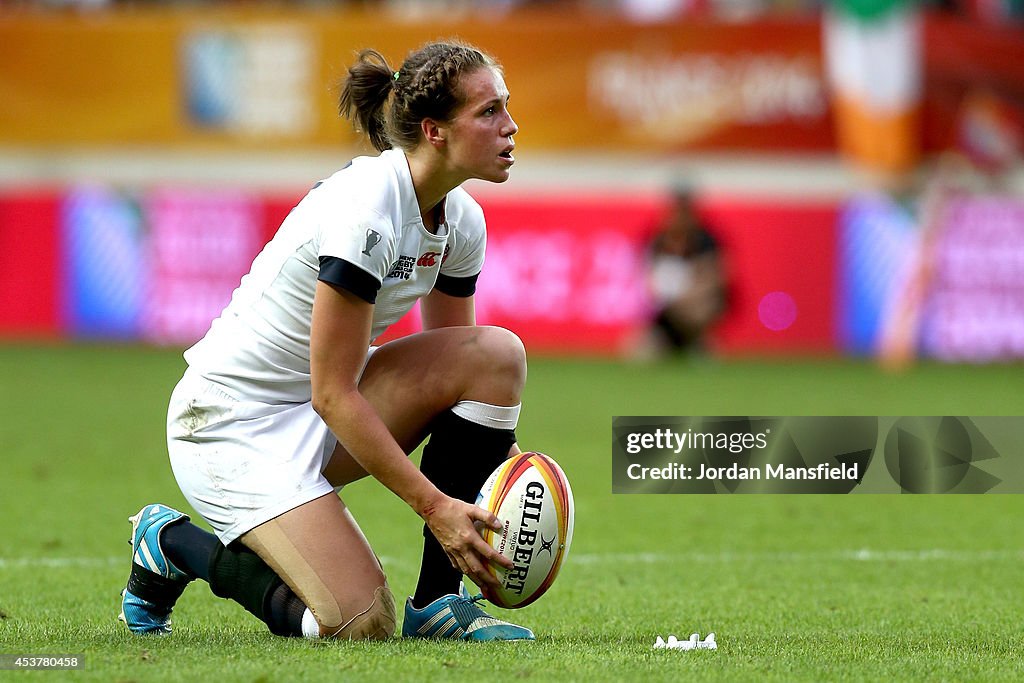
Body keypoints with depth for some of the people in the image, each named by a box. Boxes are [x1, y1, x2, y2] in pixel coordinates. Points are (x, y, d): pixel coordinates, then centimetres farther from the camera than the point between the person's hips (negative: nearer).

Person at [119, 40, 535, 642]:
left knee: (498, 353, -11)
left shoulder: (462, 220, 0)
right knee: (362, 625, -20)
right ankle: (171, 543, 5)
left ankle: (438, 602, -3)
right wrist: (434, 505, -24)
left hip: (316, 418, 9)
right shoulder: (364, 209, -26)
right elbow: (333, 395, -24)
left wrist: (507, 453, -6)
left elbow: (454, 364, 13)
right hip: (234, 423, -9)